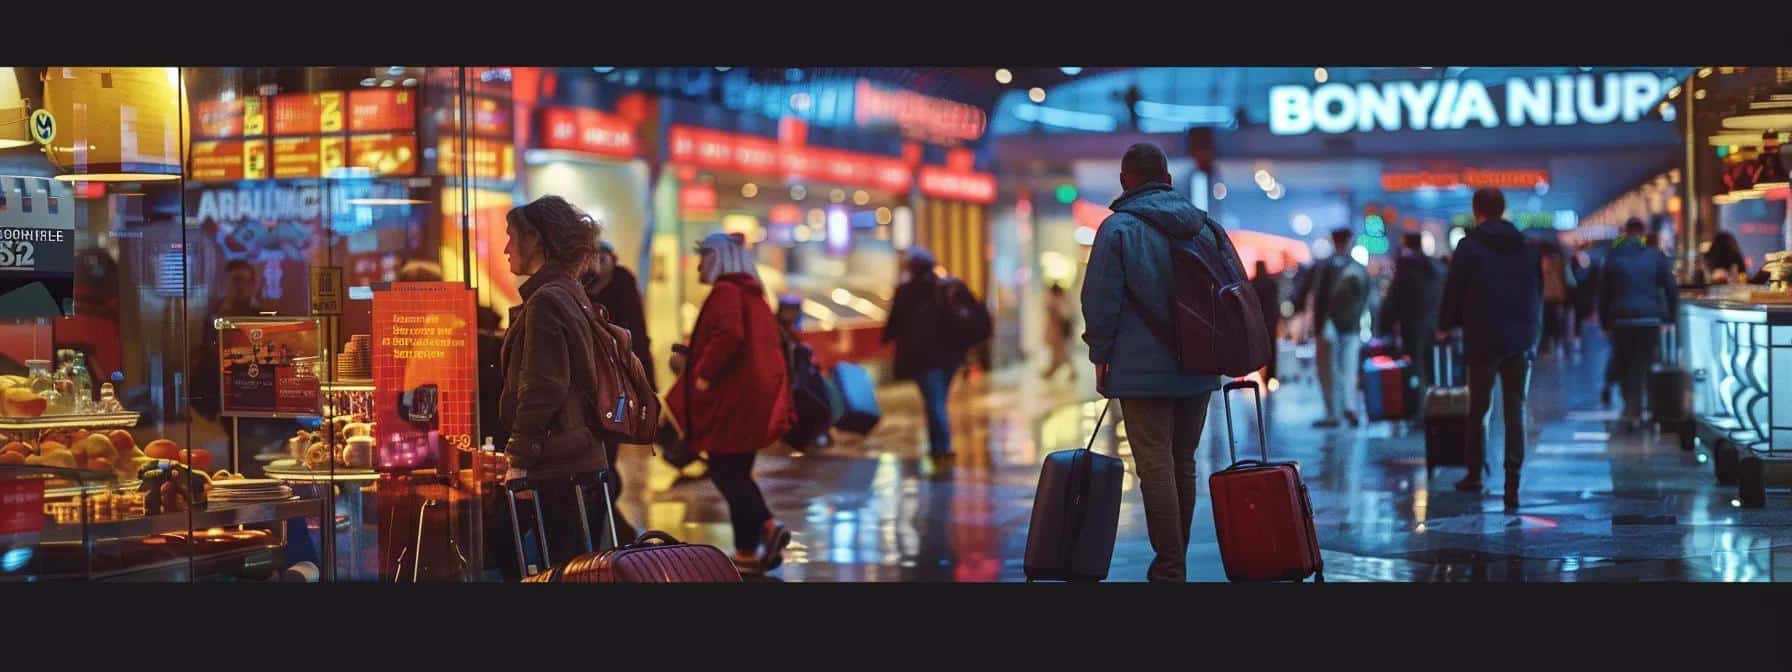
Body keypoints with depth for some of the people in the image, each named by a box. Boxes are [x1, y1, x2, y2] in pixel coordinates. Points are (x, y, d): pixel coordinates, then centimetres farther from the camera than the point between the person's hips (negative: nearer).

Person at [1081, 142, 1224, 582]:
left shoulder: (1119, 228, -7)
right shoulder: (1204, 225, 10)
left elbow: (1101, 302, -9)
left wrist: (1100, 356, 2)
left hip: (1143, 371, -6)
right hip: (1199, 369, 6)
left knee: (1155, 467, -5)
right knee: (1184, 465, 13)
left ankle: (1169, 568, -8)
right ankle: (1176, 561, 20)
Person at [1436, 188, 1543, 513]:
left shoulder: (1469, 246, -6)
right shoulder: (1527, 247, 8)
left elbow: (1453, 288, -3)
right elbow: (1539, 293, 13)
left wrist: (1444, 325, 13)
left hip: (1483, 339, -3)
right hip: (1521, 340, 3)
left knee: (1479, 408, 9)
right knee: (1516, 410, 1)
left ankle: (1475, 474, 16)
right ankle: (1512, 484, -6)